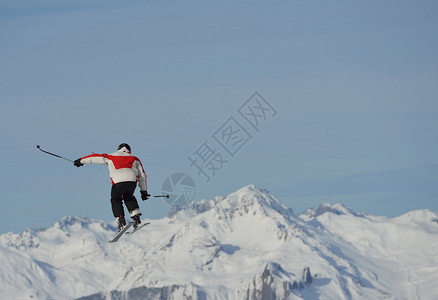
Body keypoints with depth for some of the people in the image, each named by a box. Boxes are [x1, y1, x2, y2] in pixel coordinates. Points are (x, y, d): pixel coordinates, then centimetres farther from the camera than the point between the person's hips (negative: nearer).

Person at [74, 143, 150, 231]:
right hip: (132, 181, 2)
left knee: (115, 200, 22)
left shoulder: (111, 157, 26)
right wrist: (144, 191, 36)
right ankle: (136, 216, 12)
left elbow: (96, 157, 35)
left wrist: (81, 160, 49)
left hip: (118, 182, -2)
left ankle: (121, 219, 4)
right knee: (129, 198, 29)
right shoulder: (134, 159, 28)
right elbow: (142, 175, 30)